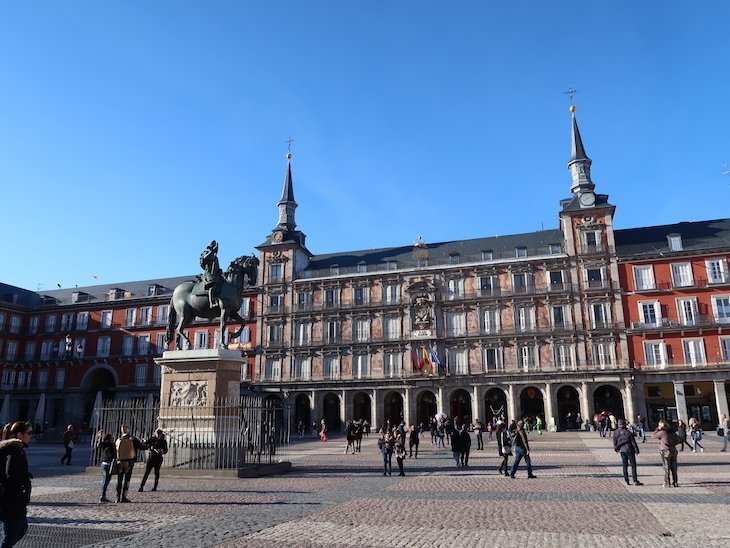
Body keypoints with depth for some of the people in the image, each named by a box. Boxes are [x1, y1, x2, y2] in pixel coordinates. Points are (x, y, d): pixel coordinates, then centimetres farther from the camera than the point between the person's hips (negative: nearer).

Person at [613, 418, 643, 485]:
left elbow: (615, 442, 7)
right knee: (633, 465, 1)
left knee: (625, 466, 11)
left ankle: (626, 481, 12)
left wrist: (616, 449, 23)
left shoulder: (615, 433, -2)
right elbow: (633, 442, -9)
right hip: (629, 450, -4)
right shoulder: (628, 432, -16)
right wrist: (636, 450, 2)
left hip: (622, 450, 4)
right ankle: (635, 481, 0)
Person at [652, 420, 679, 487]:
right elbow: (677, 441, 9)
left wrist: (657, 429, 0)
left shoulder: (662, 432, -14)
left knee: (666, 468, 2)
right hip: (673, 451, 5)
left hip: (665, 452, -5)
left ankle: (667, 483, 3)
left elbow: (653, 436, -5)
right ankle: (675, 482, 20)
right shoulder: (672, 432, 3)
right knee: (674, 468, 14)